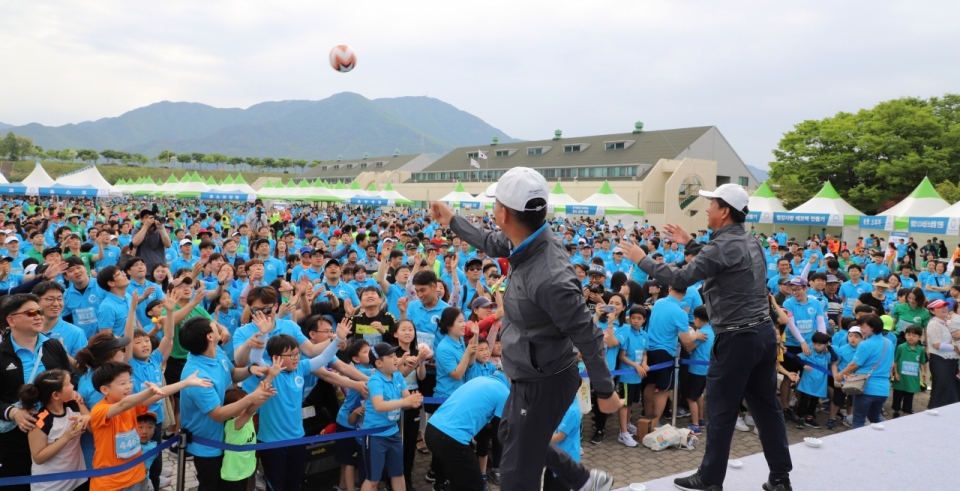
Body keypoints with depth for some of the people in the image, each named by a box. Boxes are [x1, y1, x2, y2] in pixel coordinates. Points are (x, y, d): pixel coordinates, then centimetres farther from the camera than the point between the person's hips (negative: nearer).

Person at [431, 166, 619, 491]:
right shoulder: (529, 243, -9)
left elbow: (587, 336, -27)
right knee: (512, 437, 31)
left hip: (544, 383, -10)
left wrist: (605, 391, -15)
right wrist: (452, 220, 24)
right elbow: (492, 244, 15)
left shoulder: (549, 278, -37)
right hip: (530, 376, 10)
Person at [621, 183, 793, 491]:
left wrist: (642, 260, -9)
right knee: (766, 406, 15)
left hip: (736, 339, -9)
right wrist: (689, 243, 30)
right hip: (763, 333, 9)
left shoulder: (722, 246, -18)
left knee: (720, 411, 3)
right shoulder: (750, 243, 11)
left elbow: (682, 279, -19)